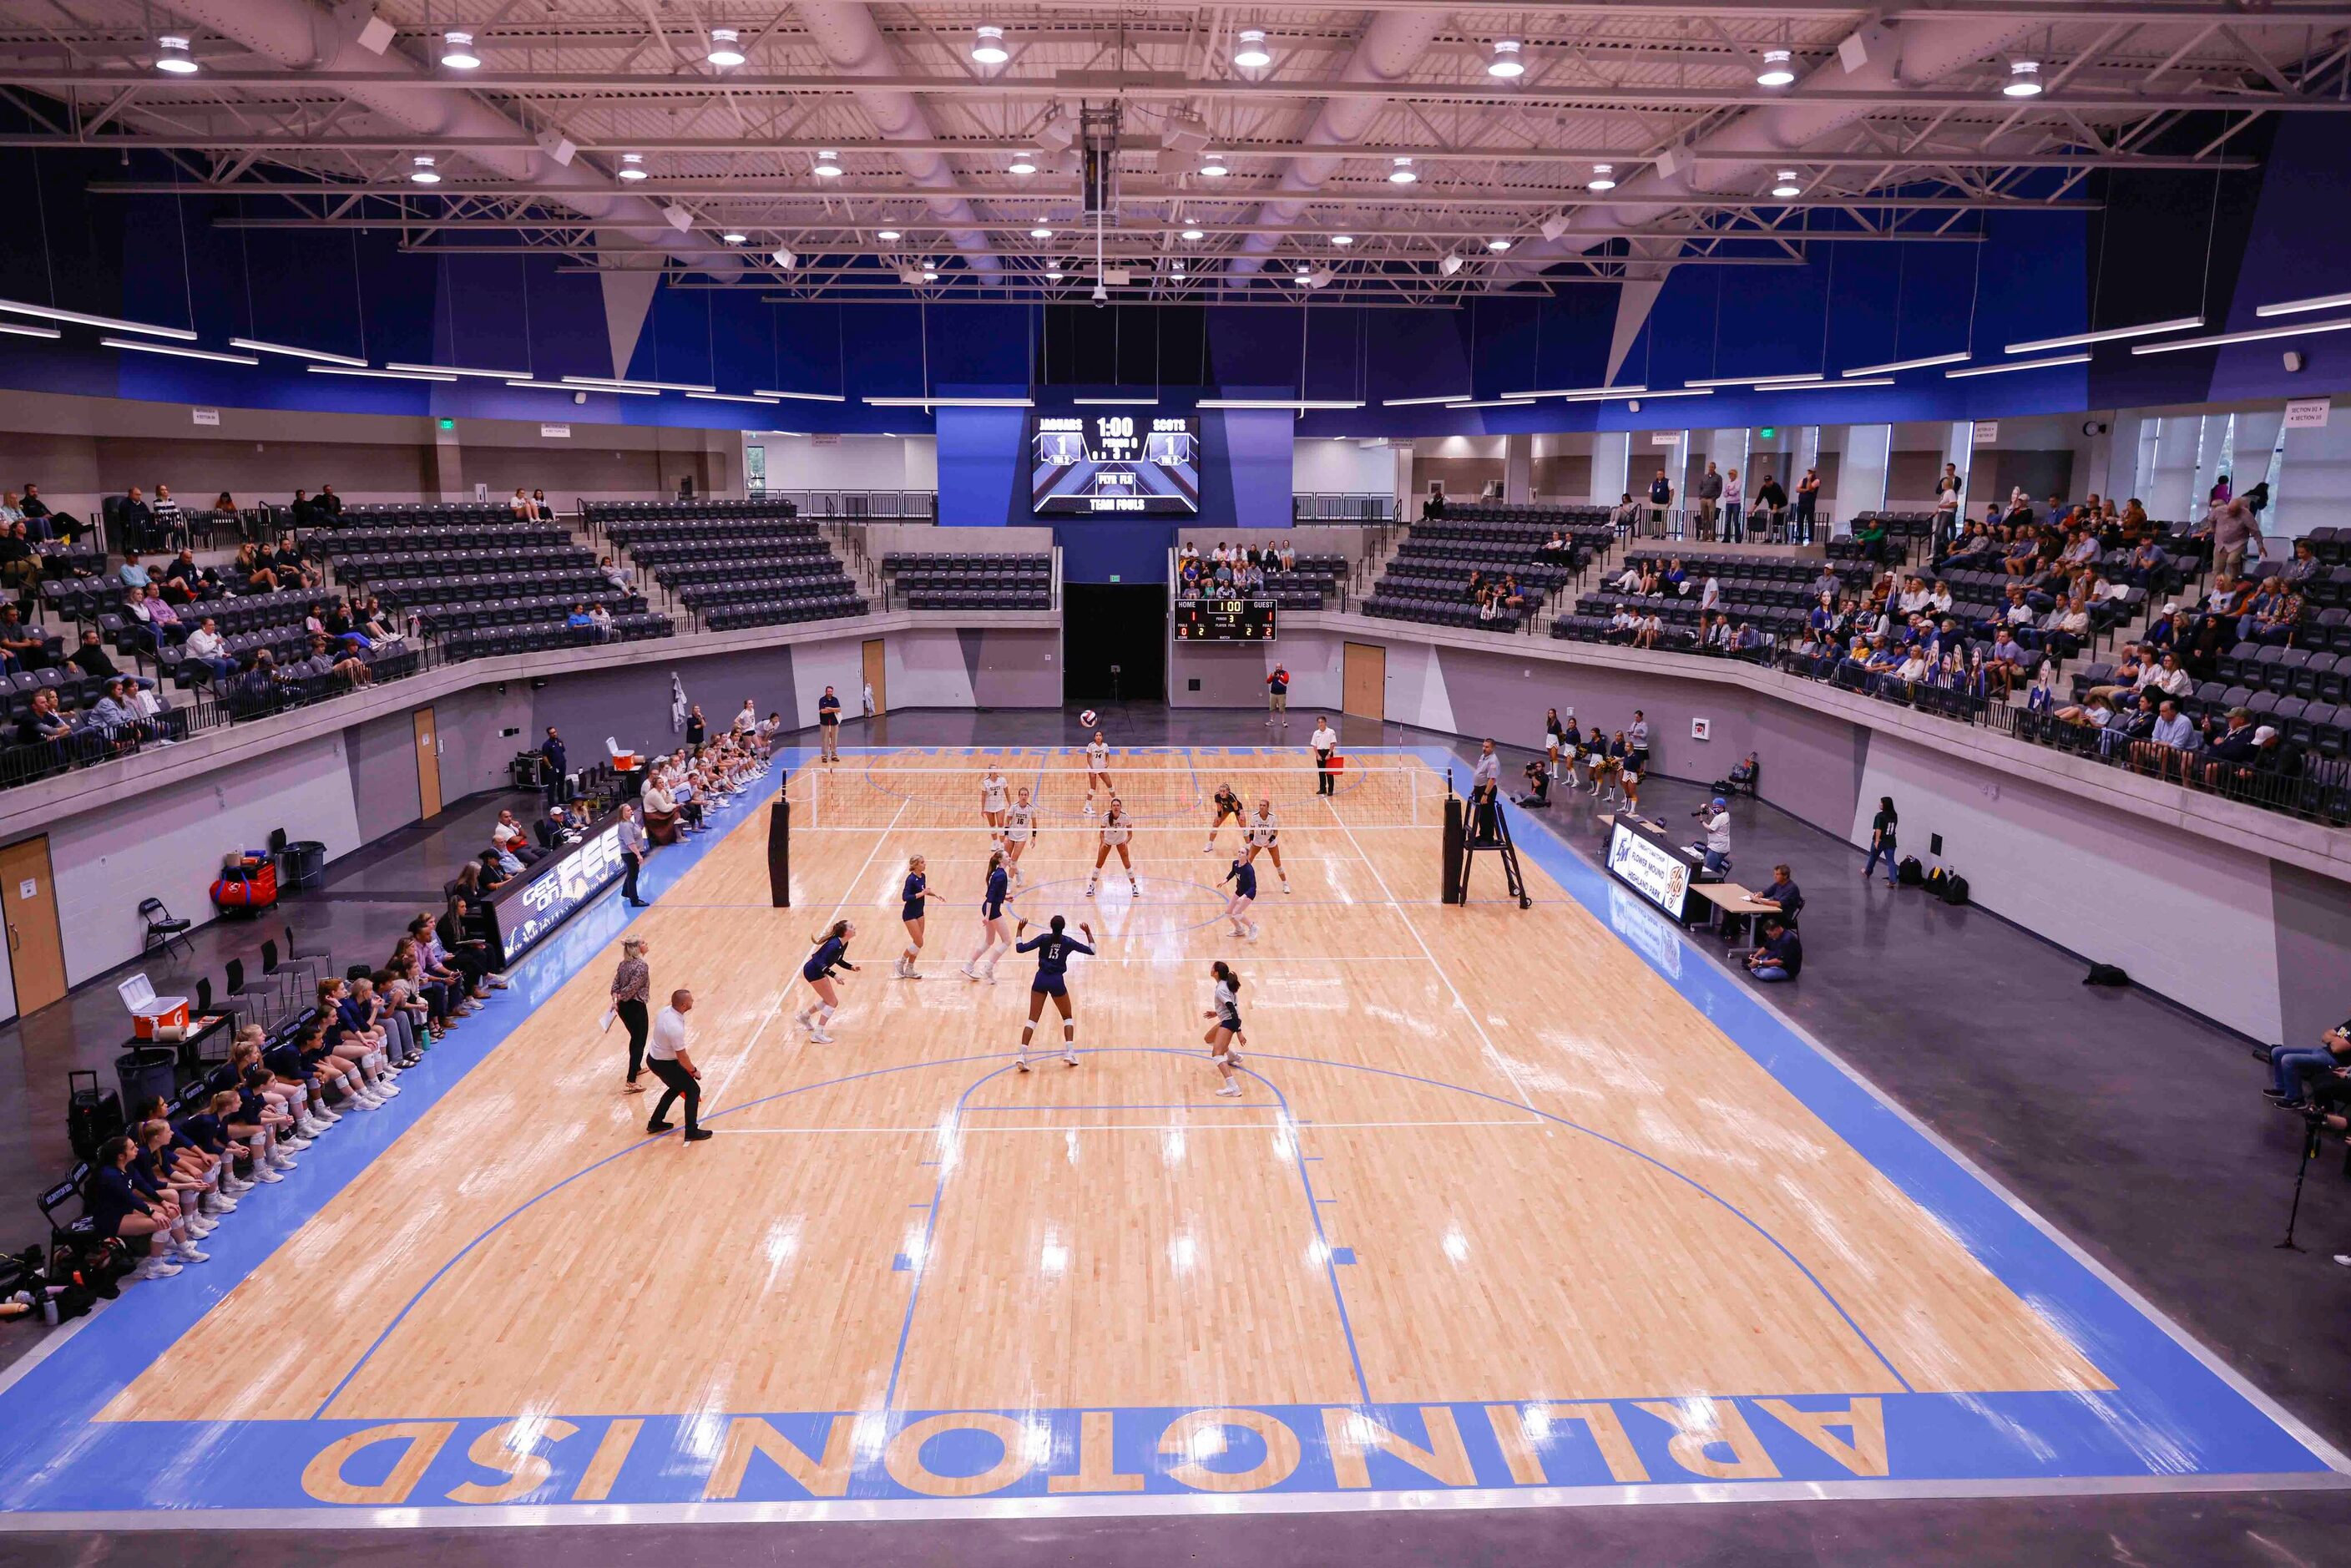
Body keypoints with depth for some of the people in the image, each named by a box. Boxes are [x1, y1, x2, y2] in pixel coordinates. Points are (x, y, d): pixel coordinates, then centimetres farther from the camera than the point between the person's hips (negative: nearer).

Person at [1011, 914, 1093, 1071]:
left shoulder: (1043, 939, -4)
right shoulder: (1068, 942, -2)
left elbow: (1021, 948, -8)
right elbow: (1091, 950, 8)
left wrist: (1019, 931, 2)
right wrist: (1088, 932, 18)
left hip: (1041, 980, 1)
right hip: (1057, 981, -1)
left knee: (1032, 1019, 4)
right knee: (1067, 1018, 19)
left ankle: (1022, 1055, -10)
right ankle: (1069, 1053, 7)